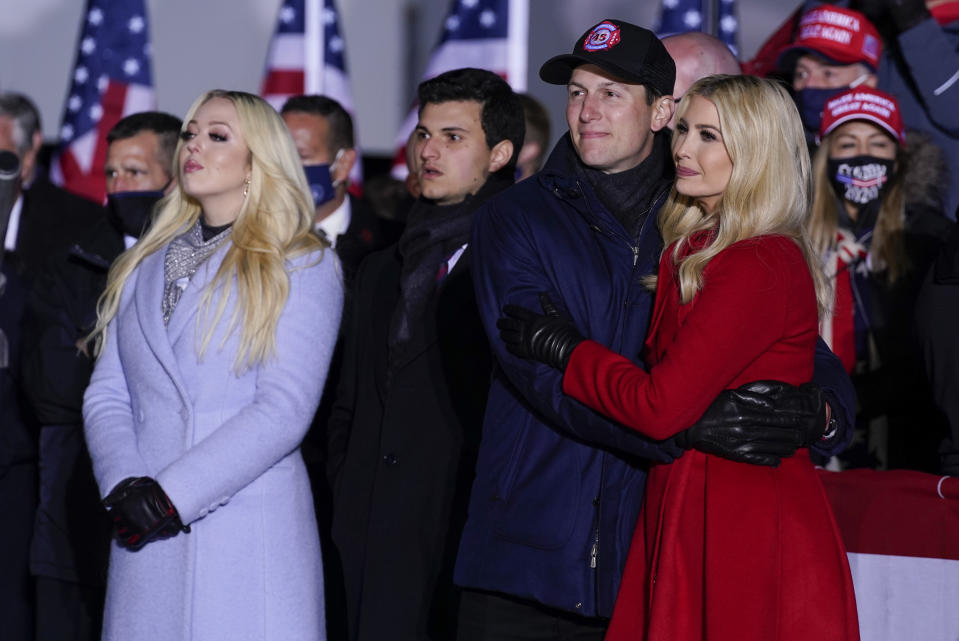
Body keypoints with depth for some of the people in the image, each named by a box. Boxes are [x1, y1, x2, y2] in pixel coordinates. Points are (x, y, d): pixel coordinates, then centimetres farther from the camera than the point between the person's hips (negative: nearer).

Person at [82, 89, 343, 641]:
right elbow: (107, 395, 11)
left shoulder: (304, 266, 1)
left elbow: (284, 409, -9)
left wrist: (171, 493, -15)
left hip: (251, 534, -4)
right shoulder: (146, 265, 17)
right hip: (146, 538, 4)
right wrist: (124, 486, -9)